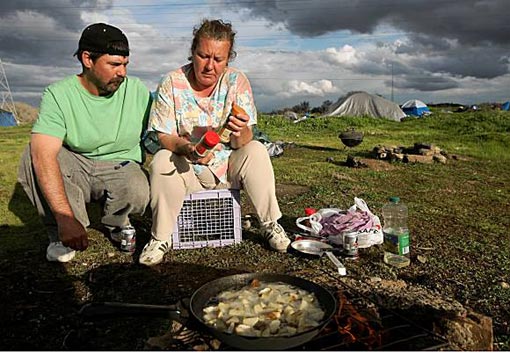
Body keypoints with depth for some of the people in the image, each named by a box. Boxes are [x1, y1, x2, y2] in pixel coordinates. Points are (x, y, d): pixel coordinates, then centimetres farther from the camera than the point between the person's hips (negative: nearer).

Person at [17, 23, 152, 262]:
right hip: (75, 168, 0)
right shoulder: (59, 95, -16)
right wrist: (66, 218, -40)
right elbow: (43, 155, -30)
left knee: (138, 193, -33)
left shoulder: (138, 91, -7)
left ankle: (116, 223, 3)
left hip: (121, 167, 0)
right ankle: (60, 233, -11)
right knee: (34, 154, -27)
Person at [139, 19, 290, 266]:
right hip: (187, 170, -1)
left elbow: (243, 143, -13)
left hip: (227, 166, 1)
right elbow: (164, 137, -12)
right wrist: (187, 148, -35)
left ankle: (270, 225, -9)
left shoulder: (237, 81, -9)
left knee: (257, 151, -24)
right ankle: (160, 238, -13)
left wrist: (240, 131, -39)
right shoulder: (172, 83, -11)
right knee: (161, 161, -29)